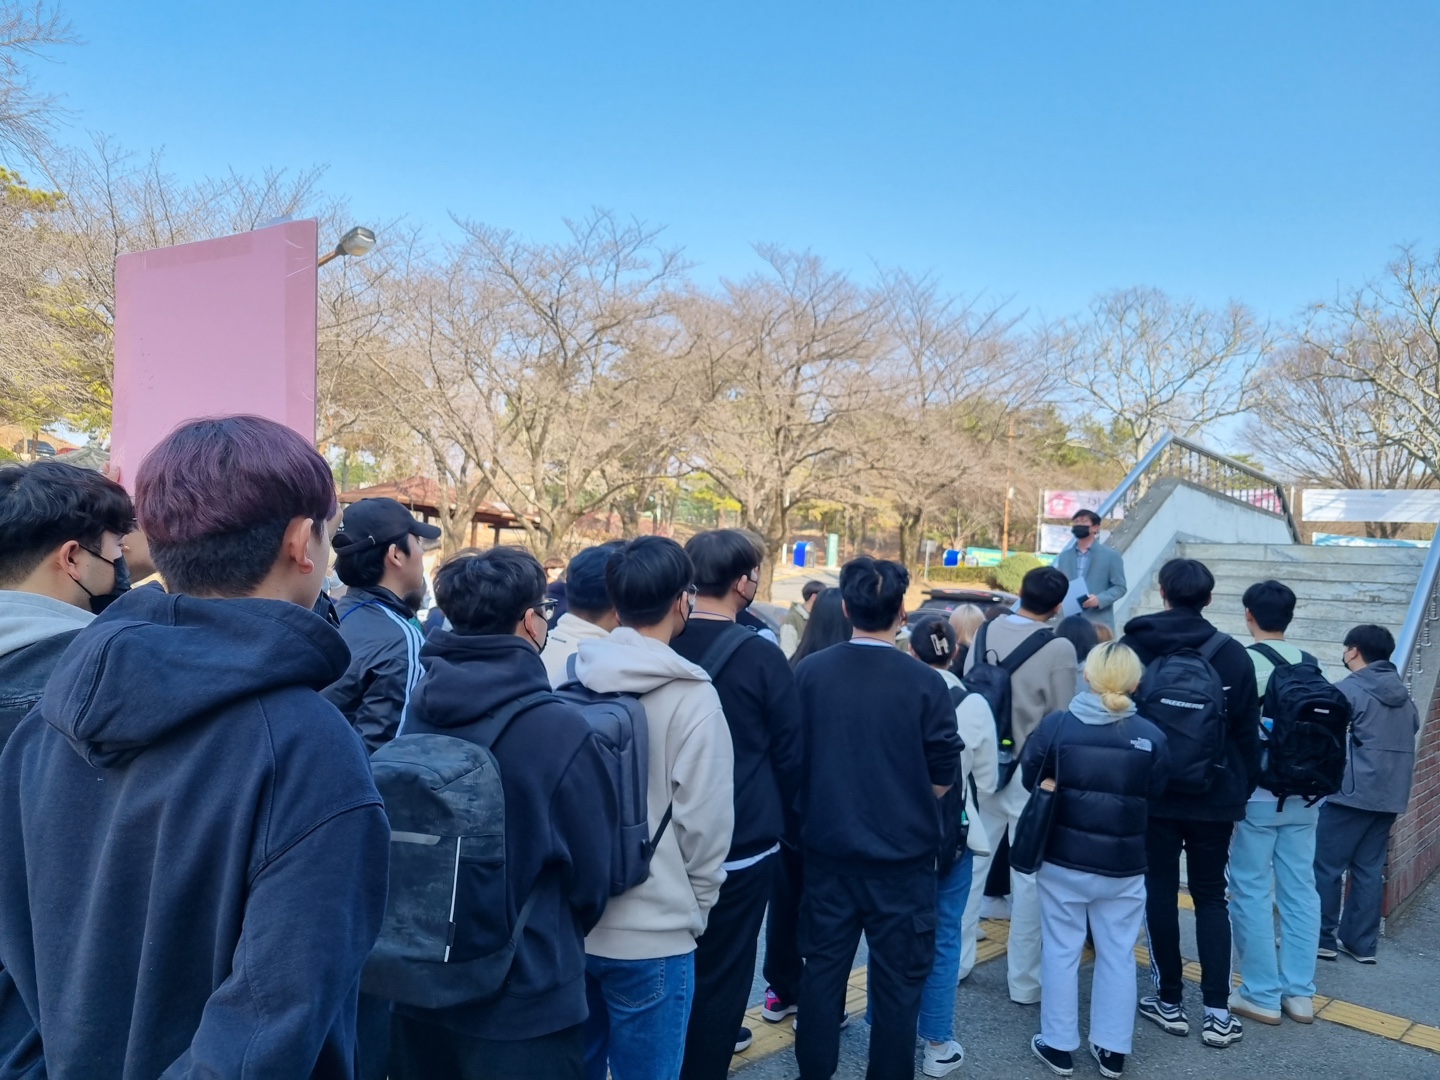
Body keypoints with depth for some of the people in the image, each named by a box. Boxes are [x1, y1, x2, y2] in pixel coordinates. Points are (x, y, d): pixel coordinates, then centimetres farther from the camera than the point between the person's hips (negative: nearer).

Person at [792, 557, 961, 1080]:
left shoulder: (809, 672, -8)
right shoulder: (925, 683, -15)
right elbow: (944, 777, -7)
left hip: (827, 845, 3)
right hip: (902, 851, -3)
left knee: (823, 964, 16)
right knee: (898, 976, 11)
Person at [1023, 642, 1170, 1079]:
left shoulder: (1057, 724, -13)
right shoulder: (1150, 736, -10)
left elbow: (1031, 778, -1)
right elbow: (1155, 798, 1)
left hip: (1063, 860, -1)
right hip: (1124, 865, 1)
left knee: (1061, 951, 12)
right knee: (1118, 956, 16)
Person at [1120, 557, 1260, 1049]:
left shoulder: (1131, 648, -5)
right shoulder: (1234, 655, -5)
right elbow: (1248, 734, 2)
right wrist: (1242, 791, 13)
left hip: (1151, 793, -1)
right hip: (1214, 797, 1)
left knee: (1160, 892, 10)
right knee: (1211, 896, 12)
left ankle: (1170, 1001, 17)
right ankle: (1217, 1012, 9)